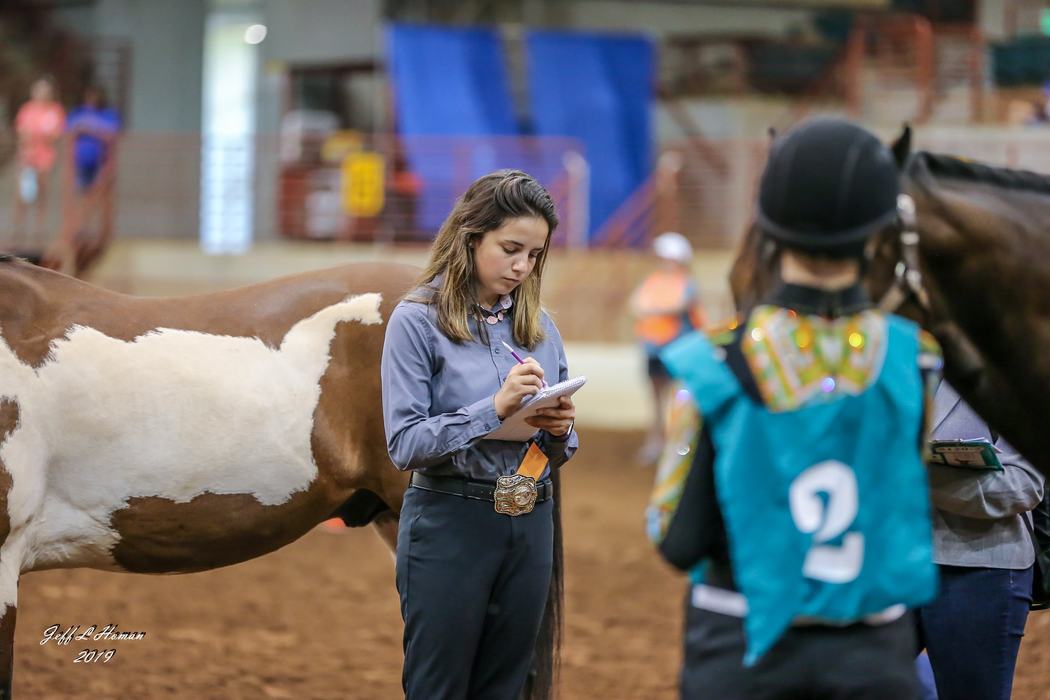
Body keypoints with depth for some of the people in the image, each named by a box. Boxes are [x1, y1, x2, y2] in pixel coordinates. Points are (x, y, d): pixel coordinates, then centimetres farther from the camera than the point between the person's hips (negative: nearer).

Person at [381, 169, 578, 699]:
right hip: (451, 527, -5)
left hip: (531, 529, 5)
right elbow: (404, 444, -15)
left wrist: (558, 430, -8)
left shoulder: (540, 327, 10)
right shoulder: (418, 321, -6)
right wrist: (495, 408, -24)